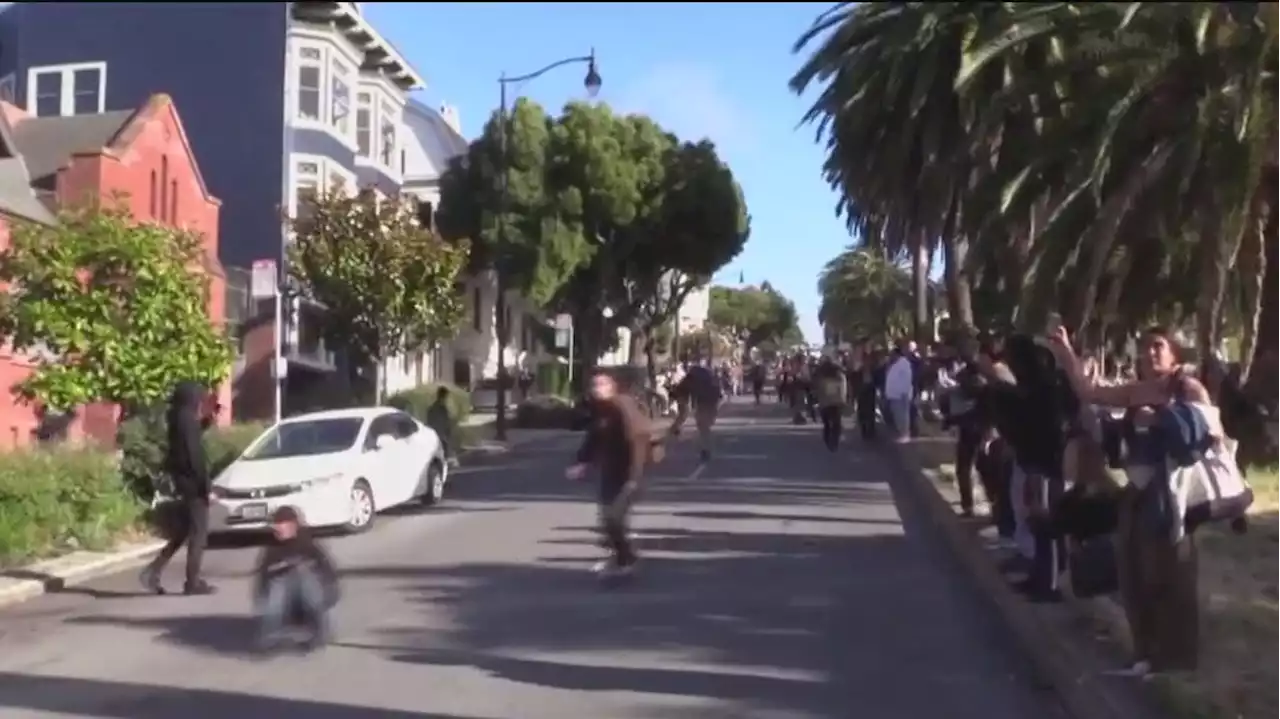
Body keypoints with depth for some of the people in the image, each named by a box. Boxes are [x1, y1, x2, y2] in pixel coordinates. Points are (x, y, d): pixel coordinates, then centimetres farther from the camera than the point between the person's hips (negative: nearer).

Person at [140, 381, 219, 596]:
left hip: (183, 482, 9)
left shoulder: (179, 418, 11)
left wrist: (207, 418, 17)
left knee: (184, 531, 16)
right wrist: (207, 487, -18)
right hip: (192, 483, -9)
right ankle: (193, 582, 3)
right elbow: (195, 457, -20)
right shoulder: (187, 419, -16)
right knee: (198, 533, -2)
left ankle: (153, 571, 11)